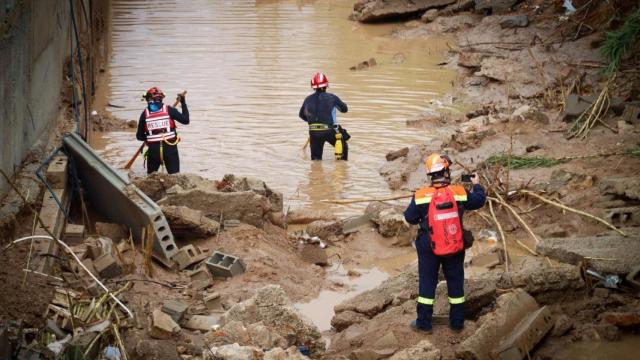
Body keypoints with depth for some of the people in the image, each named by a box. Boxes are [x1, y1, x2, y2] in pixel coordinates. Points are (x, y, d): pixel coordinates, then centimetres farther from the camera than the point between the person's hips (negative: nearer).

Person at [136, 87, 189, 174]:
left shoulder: (145, 114, 1)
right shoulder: (169, 110, -3)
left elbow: (139, 136, 5)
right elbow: (185, 120, -1)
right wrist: (183, 103, 7)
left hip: (153, 149, 1)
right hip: (170, 147, -1)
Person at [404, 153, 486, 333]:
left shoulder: (420, 196, -16)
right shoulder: (459, 193, -14)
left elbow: (409, 217, -3)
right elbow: (479, 200, 4)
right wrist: (477, 184, 23)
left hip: (429, 249, -1)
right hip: (455, 248, 1)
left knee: (427, 283, 12)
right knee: (456, 283, 16)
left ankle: (424, 323, 19)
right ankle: (457, 322, 25)